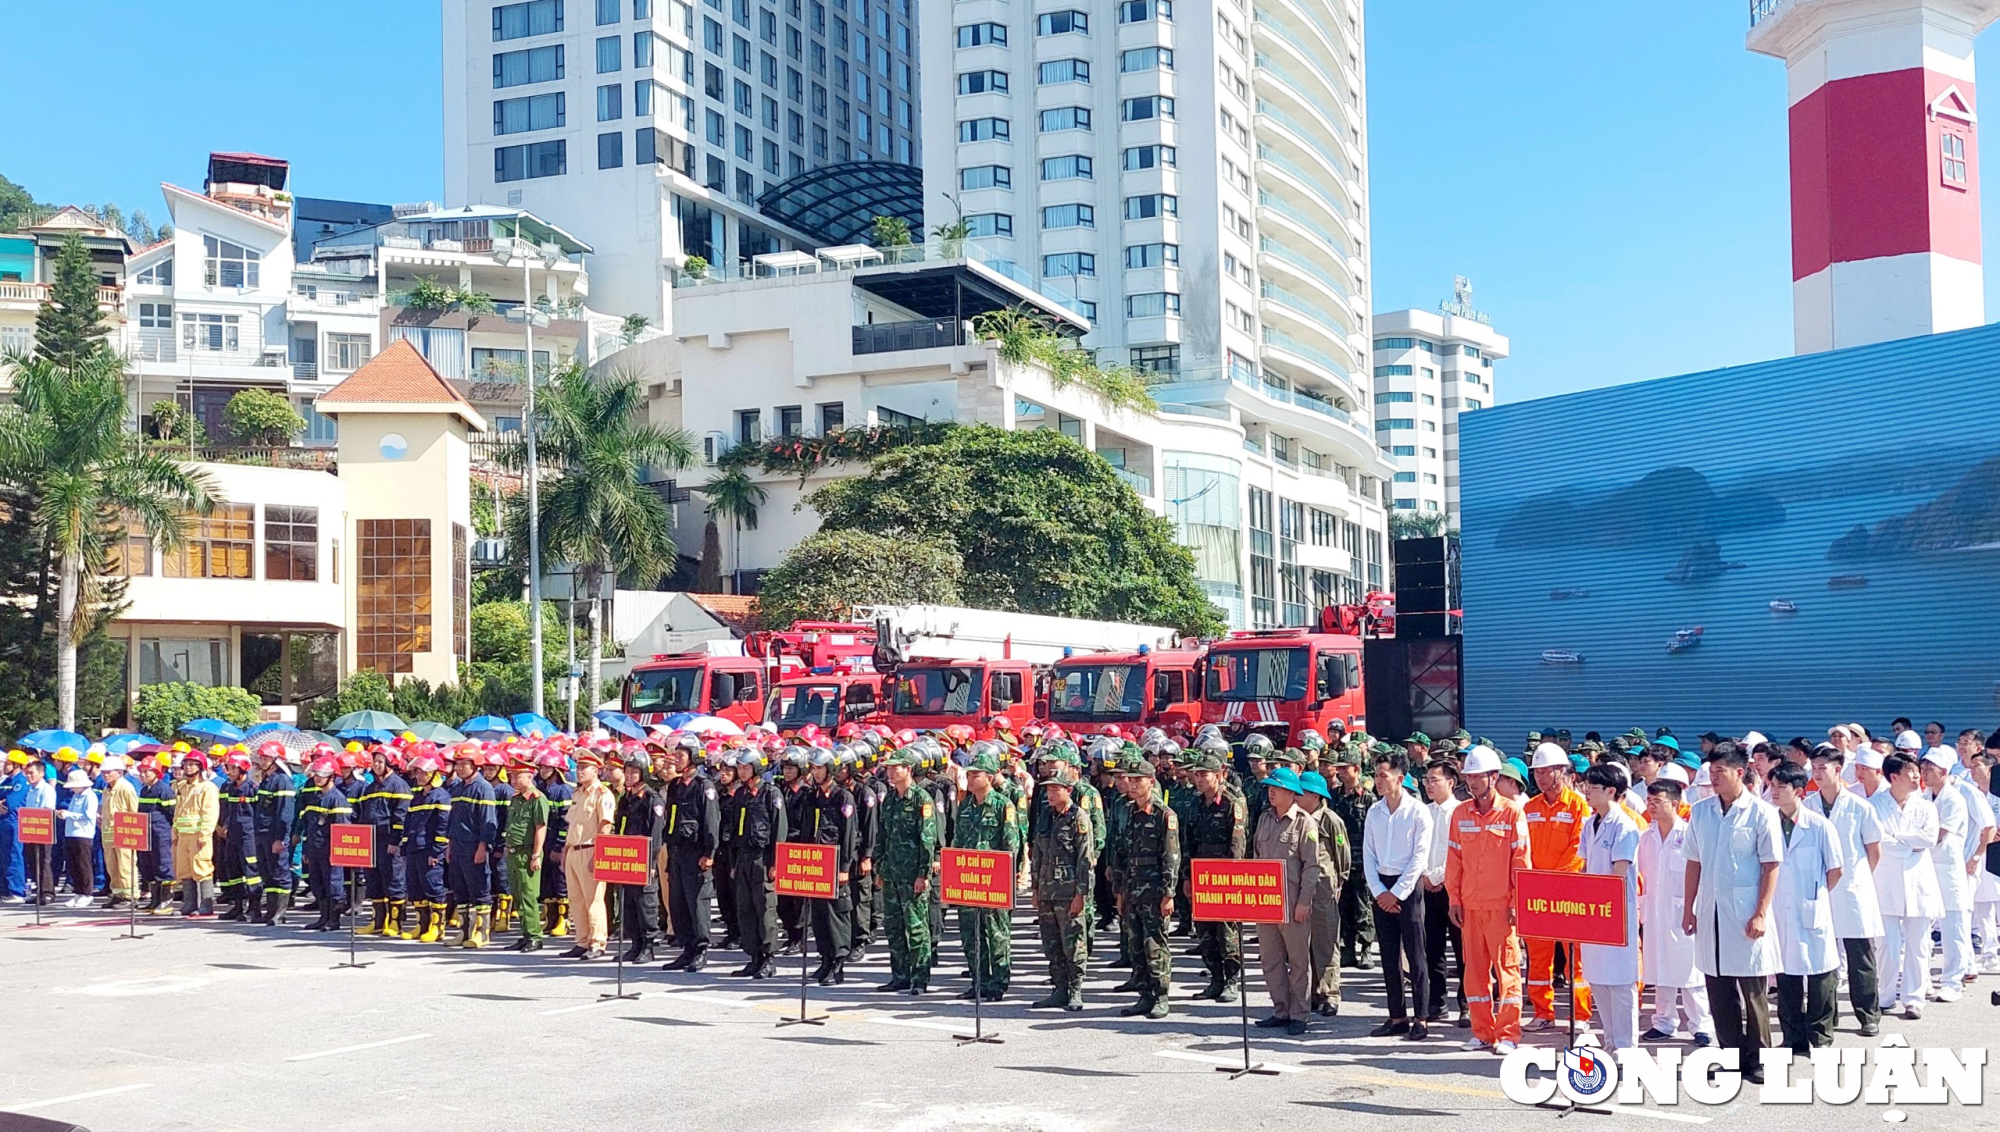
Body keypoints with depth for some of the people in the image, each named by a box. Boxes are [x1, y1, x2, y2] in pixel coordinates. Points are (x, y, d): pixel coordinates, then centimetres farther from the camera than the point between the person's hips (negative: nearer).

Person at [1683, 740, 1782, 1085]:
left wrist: (1761, 914, -13)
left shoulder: (1760, 812, -5)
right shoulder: (1700, 811, 8)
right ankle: (1731, 1055, 18)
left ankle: (1757, 1060, 12)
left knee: (1753, 992, 2)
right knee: (1719, 992, 8)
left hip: (1745, 914, -4)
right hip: (1709, 912, 4)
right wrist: (1688, 908, 8)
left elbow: (1771, 866, -7)